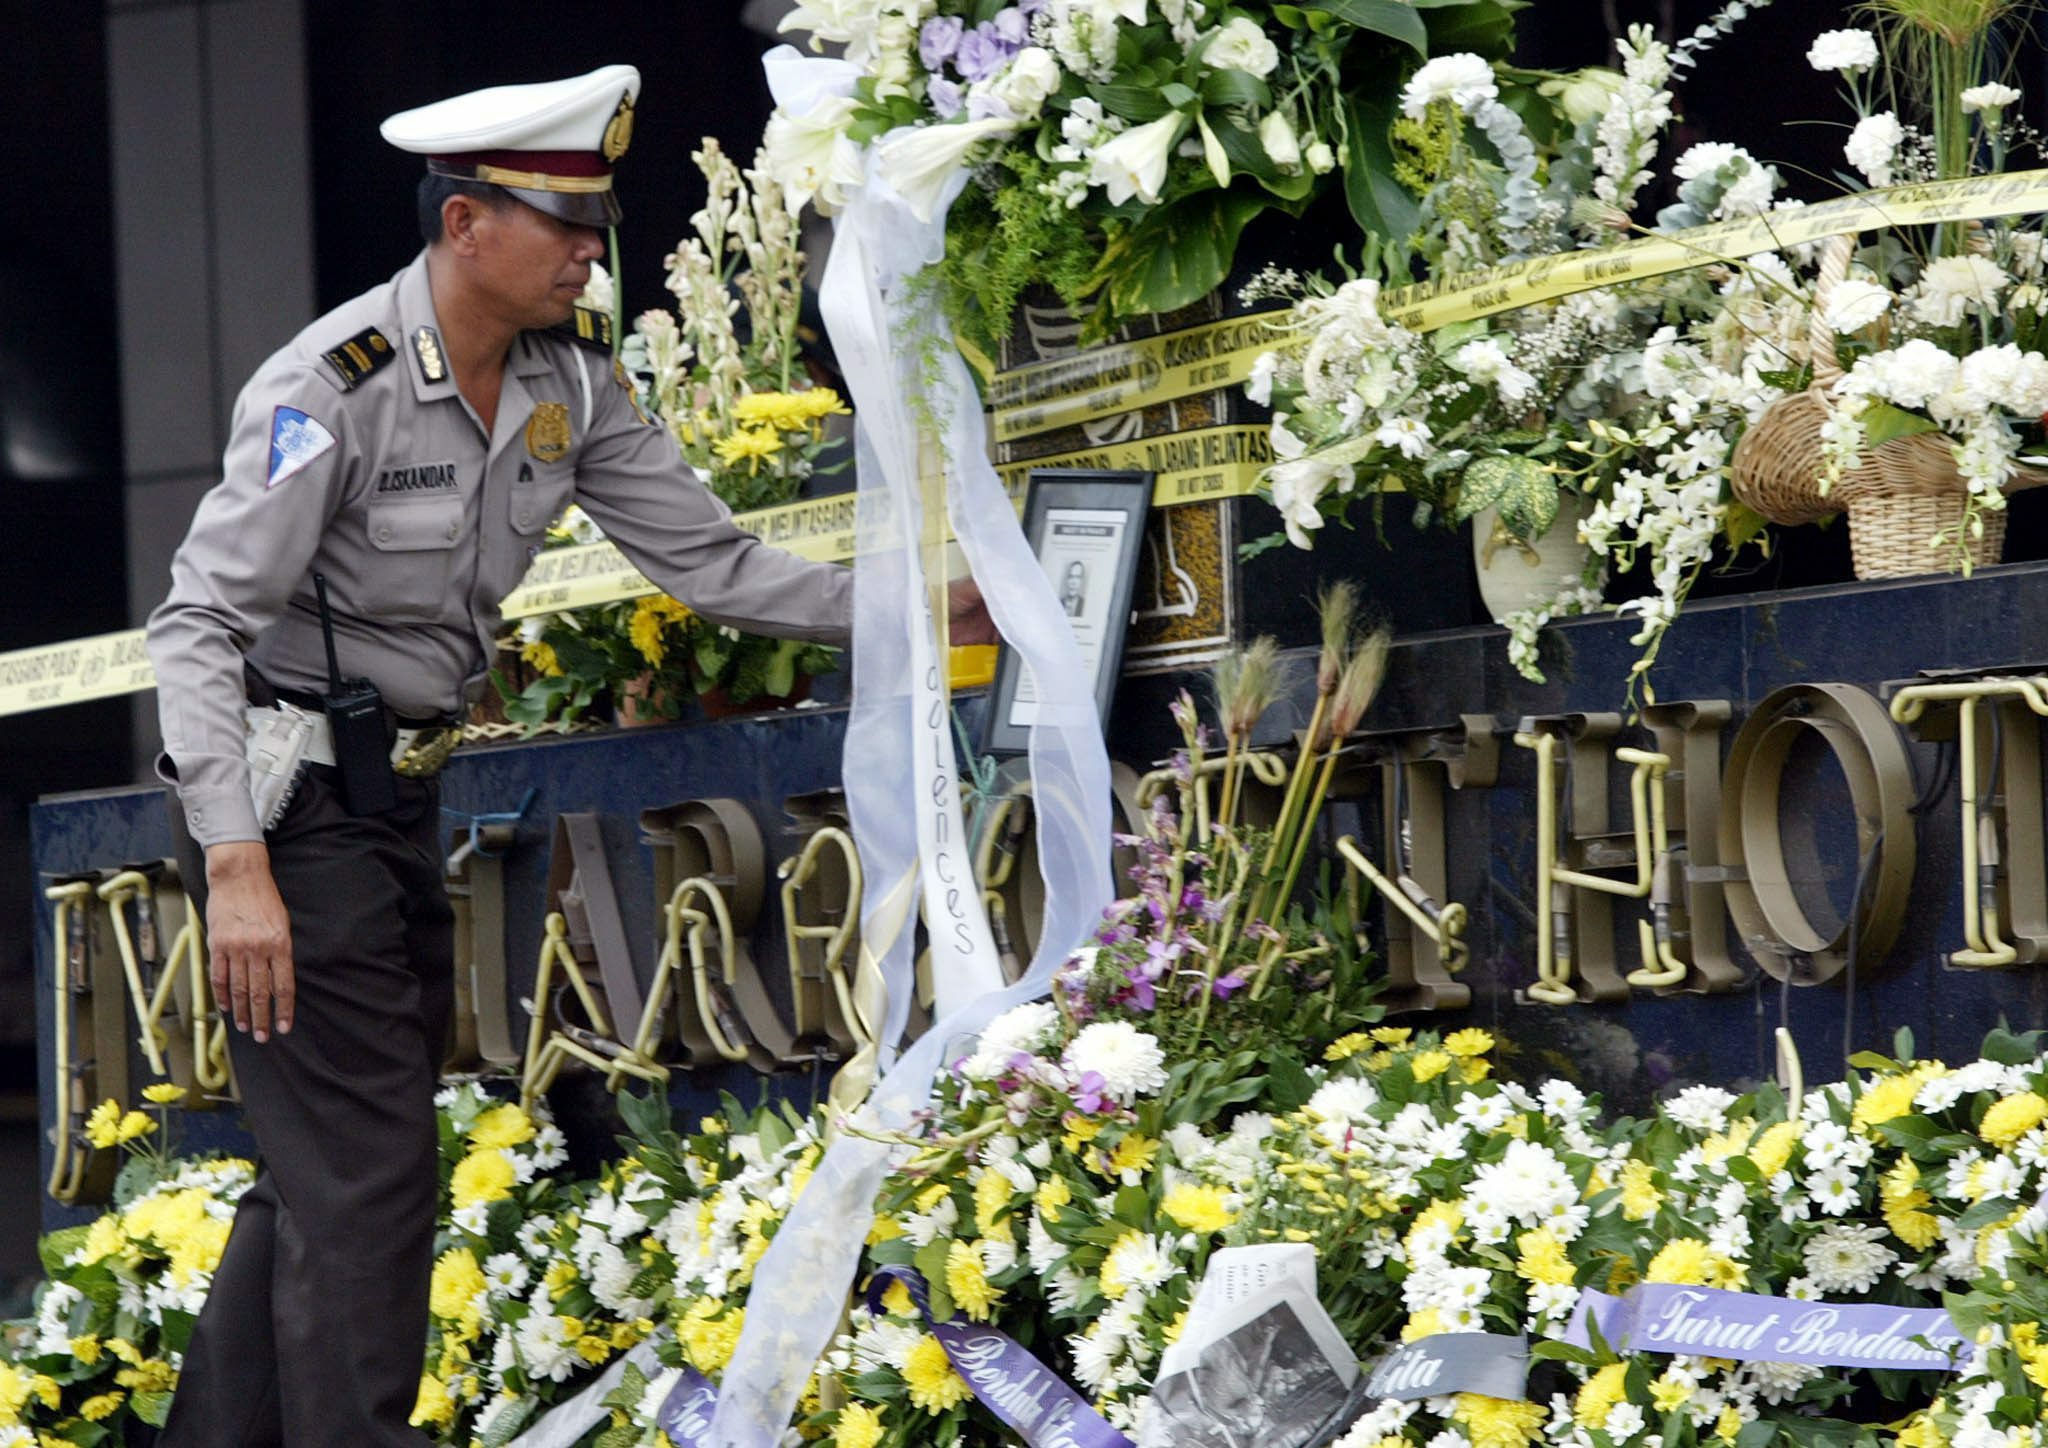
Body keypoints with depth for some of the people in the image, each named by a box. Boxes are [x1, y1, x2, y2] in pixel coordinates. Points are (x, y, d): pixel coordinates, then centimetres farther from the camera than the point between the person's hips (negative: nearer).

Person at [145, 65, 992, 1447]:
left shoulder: (572, 373, 1)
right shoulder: (332, 387, -21)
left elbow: (705, 555, 6)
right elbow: (198, 625, -22)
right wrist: (236, 868, -30)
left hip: (402, 797, 8)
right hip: (290, 797, -8)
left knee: (320, 1166, 13)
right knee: (362, 1174, -11)